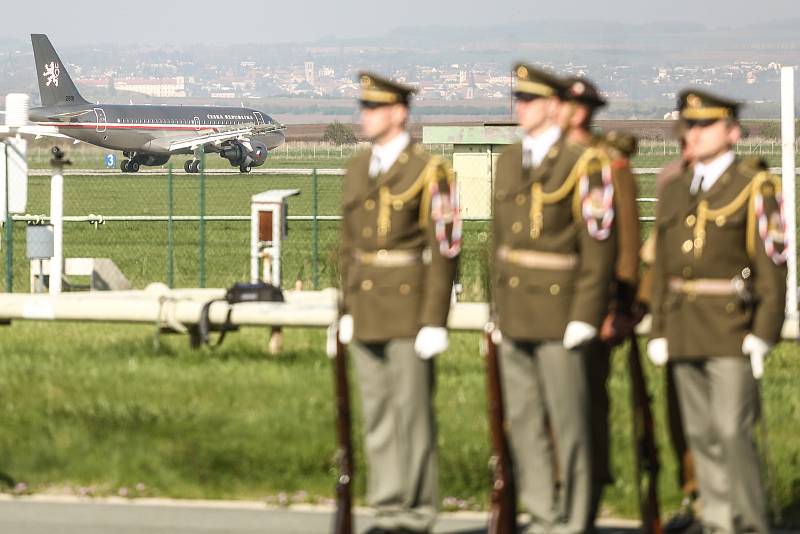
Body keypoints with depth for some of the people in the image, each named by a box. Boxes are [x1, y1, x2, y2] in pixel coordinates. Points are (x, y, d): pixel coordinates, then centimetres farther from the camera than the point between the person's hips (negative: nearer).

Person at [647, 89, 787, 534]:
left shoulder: (756, 187, -4)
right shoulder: (675, 190, 14)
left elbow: (772, 266, -8)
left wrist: (764, 332, -14)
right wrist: (660, 330, 12)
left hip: (732, 327, -6)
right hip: (685, 332, 6)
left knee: (733, 431, -11)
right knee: (702, 434, 7)